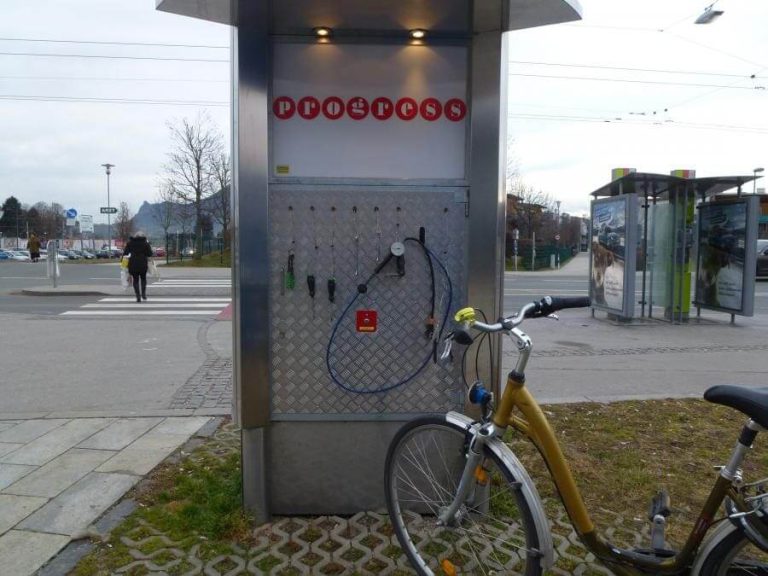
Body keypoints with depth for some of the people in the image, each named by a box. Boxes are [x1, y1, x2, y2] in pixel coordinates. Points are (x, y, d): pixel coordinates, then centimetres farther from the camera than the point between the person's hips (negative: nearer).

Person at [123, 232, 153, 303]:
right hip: (143, 264, -1)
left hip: (133, 264, 1)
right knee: (143, 278, 19)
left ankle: (138, 296, 1)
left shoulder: (130, 243, 7)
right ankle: (143, 293, 4)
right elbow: (150, 254, -1)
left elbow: (125, 253, 2)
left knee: (135, 280, 9)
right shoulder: (145, 243, 2)